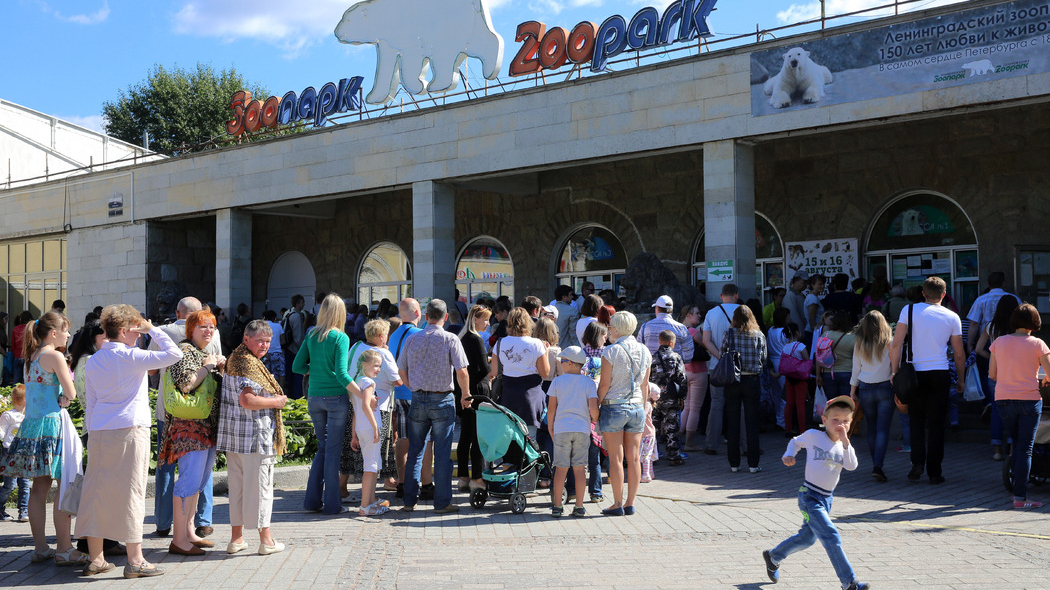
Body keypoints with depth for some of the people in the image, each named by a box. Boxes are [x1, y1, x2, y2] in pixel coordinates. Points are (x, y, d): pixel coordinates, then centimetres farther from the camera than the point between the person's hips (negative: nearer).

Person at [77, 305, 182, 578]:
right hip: (129, 429, -6)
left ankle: (95, 558, 15)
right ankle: (135, 560, 1)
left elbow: (89, 403, 14)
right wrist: (153, 329, -4)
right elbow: (174, 354, -14)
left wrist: (92, 432, 20)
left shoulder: (93, 361, 10)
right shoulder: (131, 356, -9)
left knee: (97, 491, 9)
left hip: (99, 433, 6)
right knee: (130, 491, -2)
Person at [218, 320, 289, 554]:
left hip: (233, 436, 9)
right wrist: (276, 402, -12)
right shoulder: (250, 364, -16)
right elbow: (247, 400, -25)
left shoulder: (233, 359, 14)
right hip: (255, 435, -9)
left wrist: (272, 398, 18)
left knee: (237, 484, 13)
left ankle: (236, 538, 20)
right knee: (260, 485, -1)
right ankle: (266, 540, 7)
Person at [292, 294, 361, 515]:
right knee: (333, 449, 2)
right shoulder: (340, 337, -10)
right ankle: (332, 503, 7)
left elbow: (297, 367, 6)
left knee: (323, 447, 17)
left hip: (314, 398, 5)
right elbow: (341, 374, -18)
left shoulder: (311, 336, 5)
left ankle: (313, 499, 16)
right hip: (336, 398, -5)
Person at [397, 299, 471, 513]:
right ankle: (442, 502, 5)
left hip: (418, 399, 4)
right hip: (442, 400, -3)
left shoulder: (412, 339, 4)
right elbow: (462, 372, -12)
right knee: (442, 453, 2)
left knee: (414, 451, 11)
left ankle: (409, 500, 15)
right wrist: (466, 396, 2)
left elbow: (402, 371, 9)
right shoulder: (450, 339, -7)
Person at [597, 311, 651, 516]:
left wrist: (595, 406, 0)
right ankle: (630, 503, 13)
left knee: (616, 458, -1)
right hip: (637, 407, 5)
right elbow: (645, 384, 12)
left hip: (613, 407, -5)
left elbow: (604, 385, -11)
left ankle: (618, 504, 2)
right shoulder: (644, 351, 6)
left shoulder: (611, 351, -11)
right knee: (634, 458, 8)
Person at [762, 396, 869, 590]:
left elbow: (851, 466, -13)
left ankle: (773, 556, 41)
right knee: (831, 537, -16)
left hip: (827, 498, 7)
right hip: (809, 496, -7)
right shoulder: (813, 435, -7)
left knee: (808, 537, 19)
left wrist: (845, 441, -21)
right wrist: (788, 455, -7)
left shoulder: (844, 445, 4)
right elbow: (795, 442, 11)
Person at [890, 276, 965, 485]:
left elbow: (896, 344, -7)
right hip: (940, 374, 1)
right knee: (936, 424, 6)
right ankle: (934, 472, 7)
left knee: (916, 420, 13)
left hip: (915, 373, 0)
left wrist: (894, 371, 1)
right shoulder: (952, 317, 3)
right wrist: (961, 380, 19)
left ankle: (917, 462, 0)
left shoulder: (909, 310, -2)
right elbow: (959, 354, 8)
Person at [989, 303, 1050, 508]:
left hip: (1003, 399, 4)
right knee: (1025, 449, 0)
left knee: (1016, 445, 18)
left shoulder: (998, 342, 3)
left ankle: (1017, 490, 19)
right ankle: (1020, 497, -2)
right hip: (1029, 399, -4)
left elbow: (992, 374, 6)